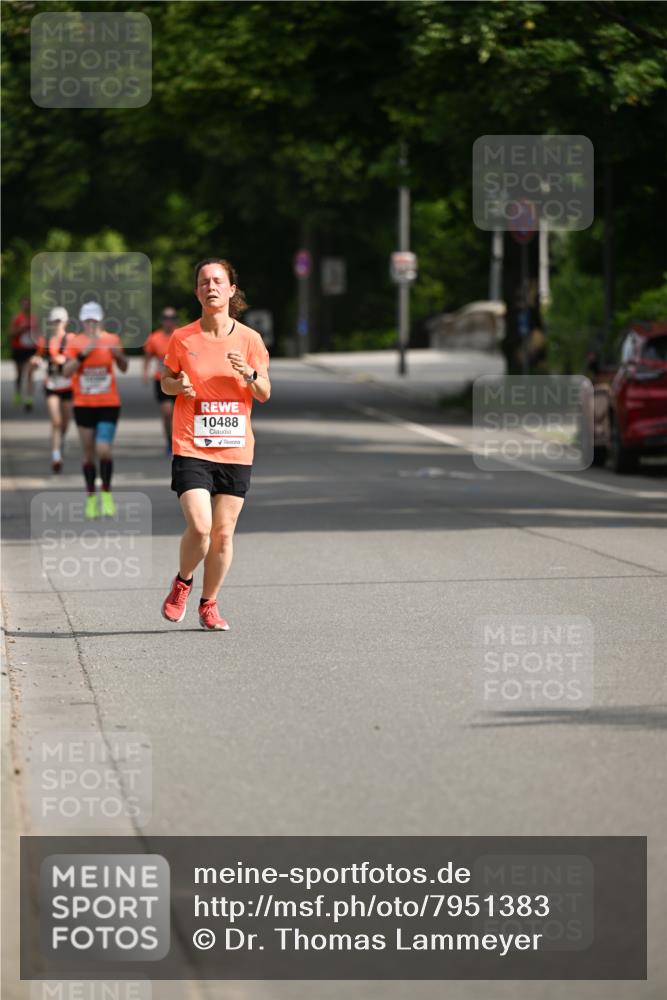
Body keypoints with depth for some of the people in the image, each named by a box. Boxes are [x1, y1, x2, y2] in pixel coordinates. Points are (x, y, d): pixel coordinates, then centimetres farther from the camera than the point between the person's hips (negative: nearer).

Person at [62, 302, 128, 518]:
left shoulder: (111, 339, -1)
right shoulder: (75, 342, -3)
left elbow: (123, 368, 8)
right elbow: (67, 371, -13)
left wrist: (119, 355, -13)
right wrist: (83, 354, -25)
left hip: (109, 404, -1)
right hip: (83, 405, 1)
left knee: (104, 449, -14)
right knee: (88, 453, 6)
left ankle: (106, 493, 4)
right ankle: (91, 497, 20)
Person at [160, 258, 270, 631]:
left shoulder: (249, 339, 1)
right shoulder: (183, 338, -1)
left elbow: (265, 395, 6)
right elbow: (166, 380, 13)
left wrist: (250, 375, -14)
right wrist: (179, 385, -9)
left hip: (235, 450, 2)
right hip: (191, 447, -2)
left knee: (223, 533, 3)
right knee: (199, 527, -15)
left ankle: (209, 603, 22)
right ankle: (182, 583, 14)